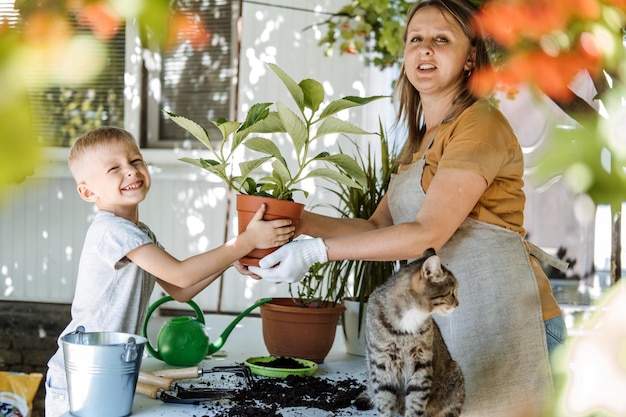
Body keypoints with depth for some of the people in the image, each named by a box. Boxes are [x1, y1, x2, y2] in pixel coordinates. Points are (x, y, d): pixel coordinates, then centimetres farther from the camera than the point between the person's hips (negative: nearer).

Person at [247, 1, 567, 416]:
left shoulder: (481, 124, -9)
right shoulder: (420, 142, 20)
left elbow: (428, 234, -16)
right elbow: (377, 226, 15)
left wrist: (317, 250, -16)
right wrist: (300, 222, 2)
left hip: (499, 315, -8)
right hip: (446, 318, 8)